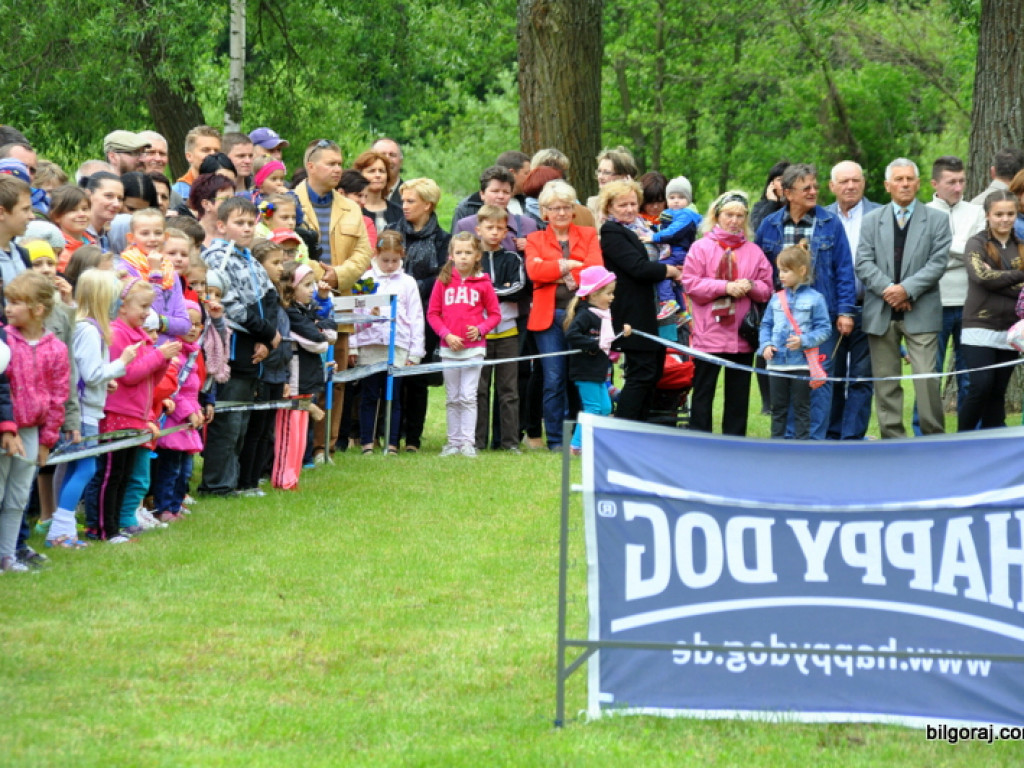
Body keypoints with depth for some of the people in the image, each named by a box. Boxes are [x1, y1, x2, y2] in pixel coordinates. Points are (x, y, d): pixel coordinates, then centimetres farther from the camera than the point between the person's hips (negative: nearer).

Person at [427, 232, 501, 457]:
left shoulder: (483, 283, 0)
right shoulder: (443, 281, 3)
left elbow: (495, 314, 4)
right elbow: (432, 313, 3)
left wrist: (480, 329, -13)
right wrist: (446, 335, -9)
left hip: (474, 348, -2)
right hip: (449, 348, 2)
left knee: (468, 396, -4)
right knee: (453, 398, 9)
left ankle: (468, 442, -2)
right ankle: (453, 442, 14)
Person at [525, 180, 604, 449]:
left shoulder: (588, 235, 15)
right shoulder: (535, 240, 14)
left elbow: (596, 267, -3)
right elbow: (534, 270, -5)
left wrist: (556, 272, -9)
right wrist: (567, 265, -12)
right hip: (548, 316, 0)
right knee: (553, 380, -2)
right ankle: (555, 440, 4)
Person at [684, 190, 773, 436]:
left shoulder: (754, 252, 10)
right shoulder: (701, 248, 1)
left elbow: (767, 290, 10)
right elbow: (690, 284, -7)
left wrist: (750, 286, -12)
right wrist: (725, 287, -14)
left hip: (743, 335, 3)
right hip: (709, 333, -3)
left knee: (738, 393, 7)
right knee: (703, 391, 1)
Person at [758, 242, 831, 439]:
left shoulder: (814, 299, -4)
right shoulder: (776, 299, 8)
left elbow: (824, 329, -5)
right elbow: (766, 325, 12)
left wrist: (804, 341, -18)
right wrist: (766, 345, -6)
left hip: (802, 363, -4)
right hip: (777, 362, 4)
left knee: (801, 408, 4)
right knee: (778, 408, 11)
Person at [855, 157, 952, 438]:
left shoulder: (937, 220, 8)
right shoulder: (872, 220, 12)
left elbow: (938, 262, -2)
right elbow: (864, 263, 3)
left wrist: (907, 289, -14)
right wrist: (888, 289, -13)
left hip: (921, 313, -2)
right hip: (881, 312, 2)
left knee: (926, 378, -11)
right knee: (885, 382, 3)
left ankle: (934, 437, -3)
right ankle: (892, 438, 8)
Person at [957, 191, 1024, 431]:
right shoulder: (976, 245, 0)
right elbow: (982, 276, -16)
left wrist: (997, 279, -12)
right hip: (980, 328, -4)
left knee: (998, 391, 4)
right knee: (981, 386, -14)